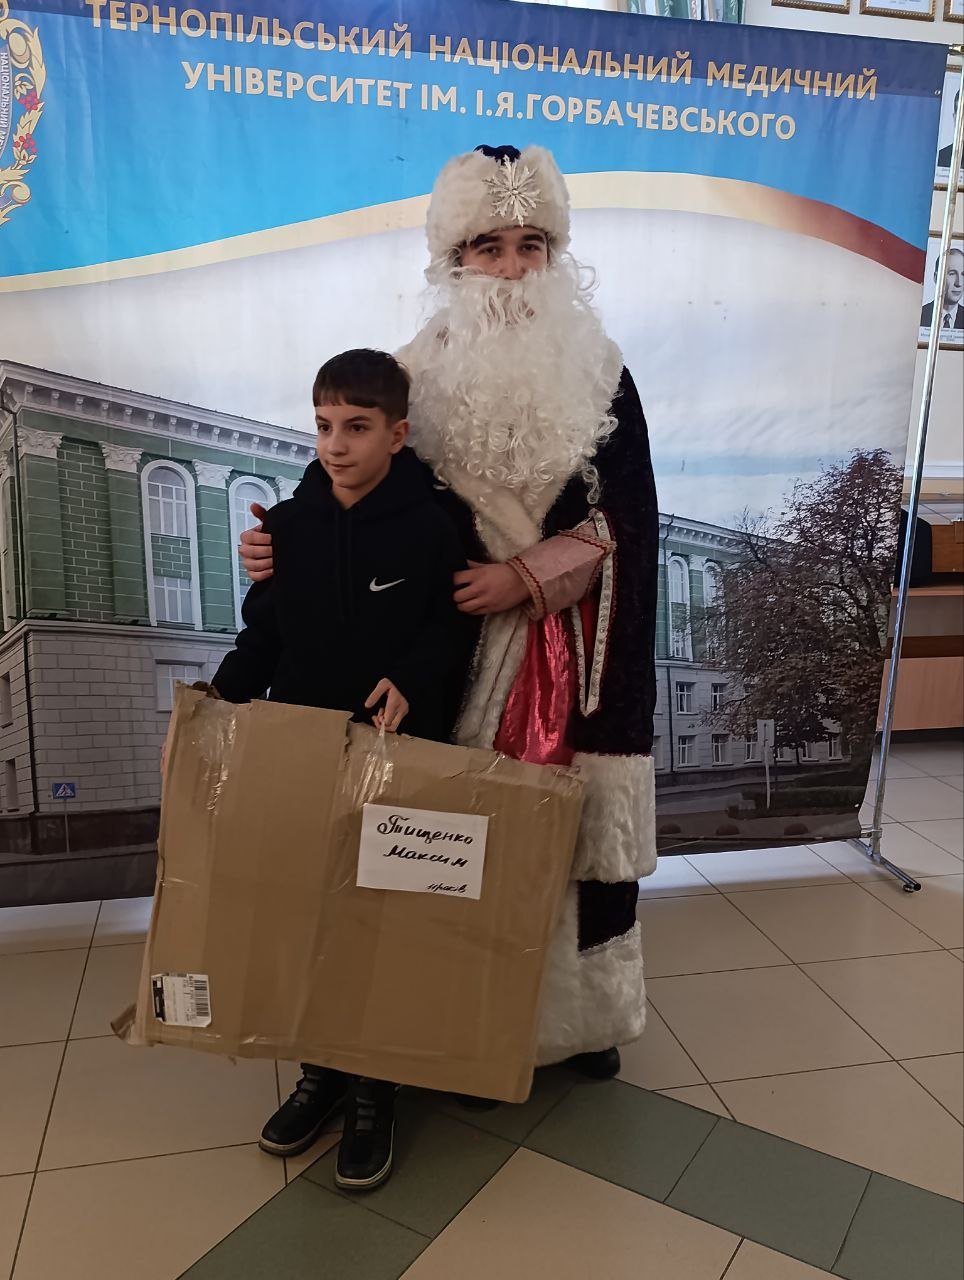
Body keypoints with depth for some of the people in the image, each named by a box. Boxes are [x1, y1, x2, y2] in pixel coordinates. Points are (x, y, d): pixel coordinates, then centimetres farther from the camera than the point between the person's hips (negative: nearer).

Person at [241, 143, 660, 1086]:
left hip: (574, 643, 1)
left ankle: (579, 1010, 28)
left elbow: (626, 516, -2)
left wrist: (530, 577, -13)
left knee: (572, 820, 6)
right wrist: (288, 545, -12)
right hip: (460, 640, 0)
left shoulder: (597, 372, 3)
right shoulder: (421, 373, 2)